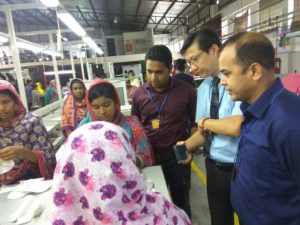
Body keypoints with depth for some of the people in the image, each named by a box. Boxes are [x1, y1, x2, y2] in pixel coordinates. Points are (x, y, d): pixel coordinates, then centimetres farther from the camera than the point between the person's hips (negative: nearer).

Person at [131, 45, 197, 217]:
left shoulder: (187, 91, -9)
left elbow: (194, 122, 1)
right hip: (150, 157, 2)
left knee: (181, 202, 17)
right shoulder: (139, 94, -2)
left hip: (177, 157, -1)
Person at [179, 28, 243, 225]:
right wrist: (186, 146, -7)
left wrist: (205, 122, -14)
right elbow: (206, 131, 7)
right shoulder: (203, 88, 3)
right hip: (214, 166, 6)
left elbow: (235, 127, -31)